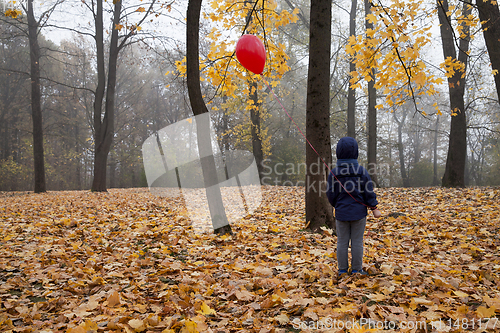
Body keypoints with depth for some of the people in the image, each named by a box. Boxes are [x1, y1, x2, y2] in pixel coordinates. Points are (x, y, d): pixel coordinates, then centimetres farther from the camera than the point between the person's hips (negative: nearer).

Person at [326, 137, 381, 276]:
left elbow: (331, 195, 0)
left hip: (341, 213, 1)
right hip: (359, 212, -1)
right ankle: (356, 270, 14)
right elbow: (369, 192, -5)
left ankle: (342, 270, 15)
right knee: (357, 242, 8)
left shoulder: (334, 173, -7)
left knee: (342, 242, 9)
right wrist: (374, 208, 4)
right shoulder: (362, 171, -8)